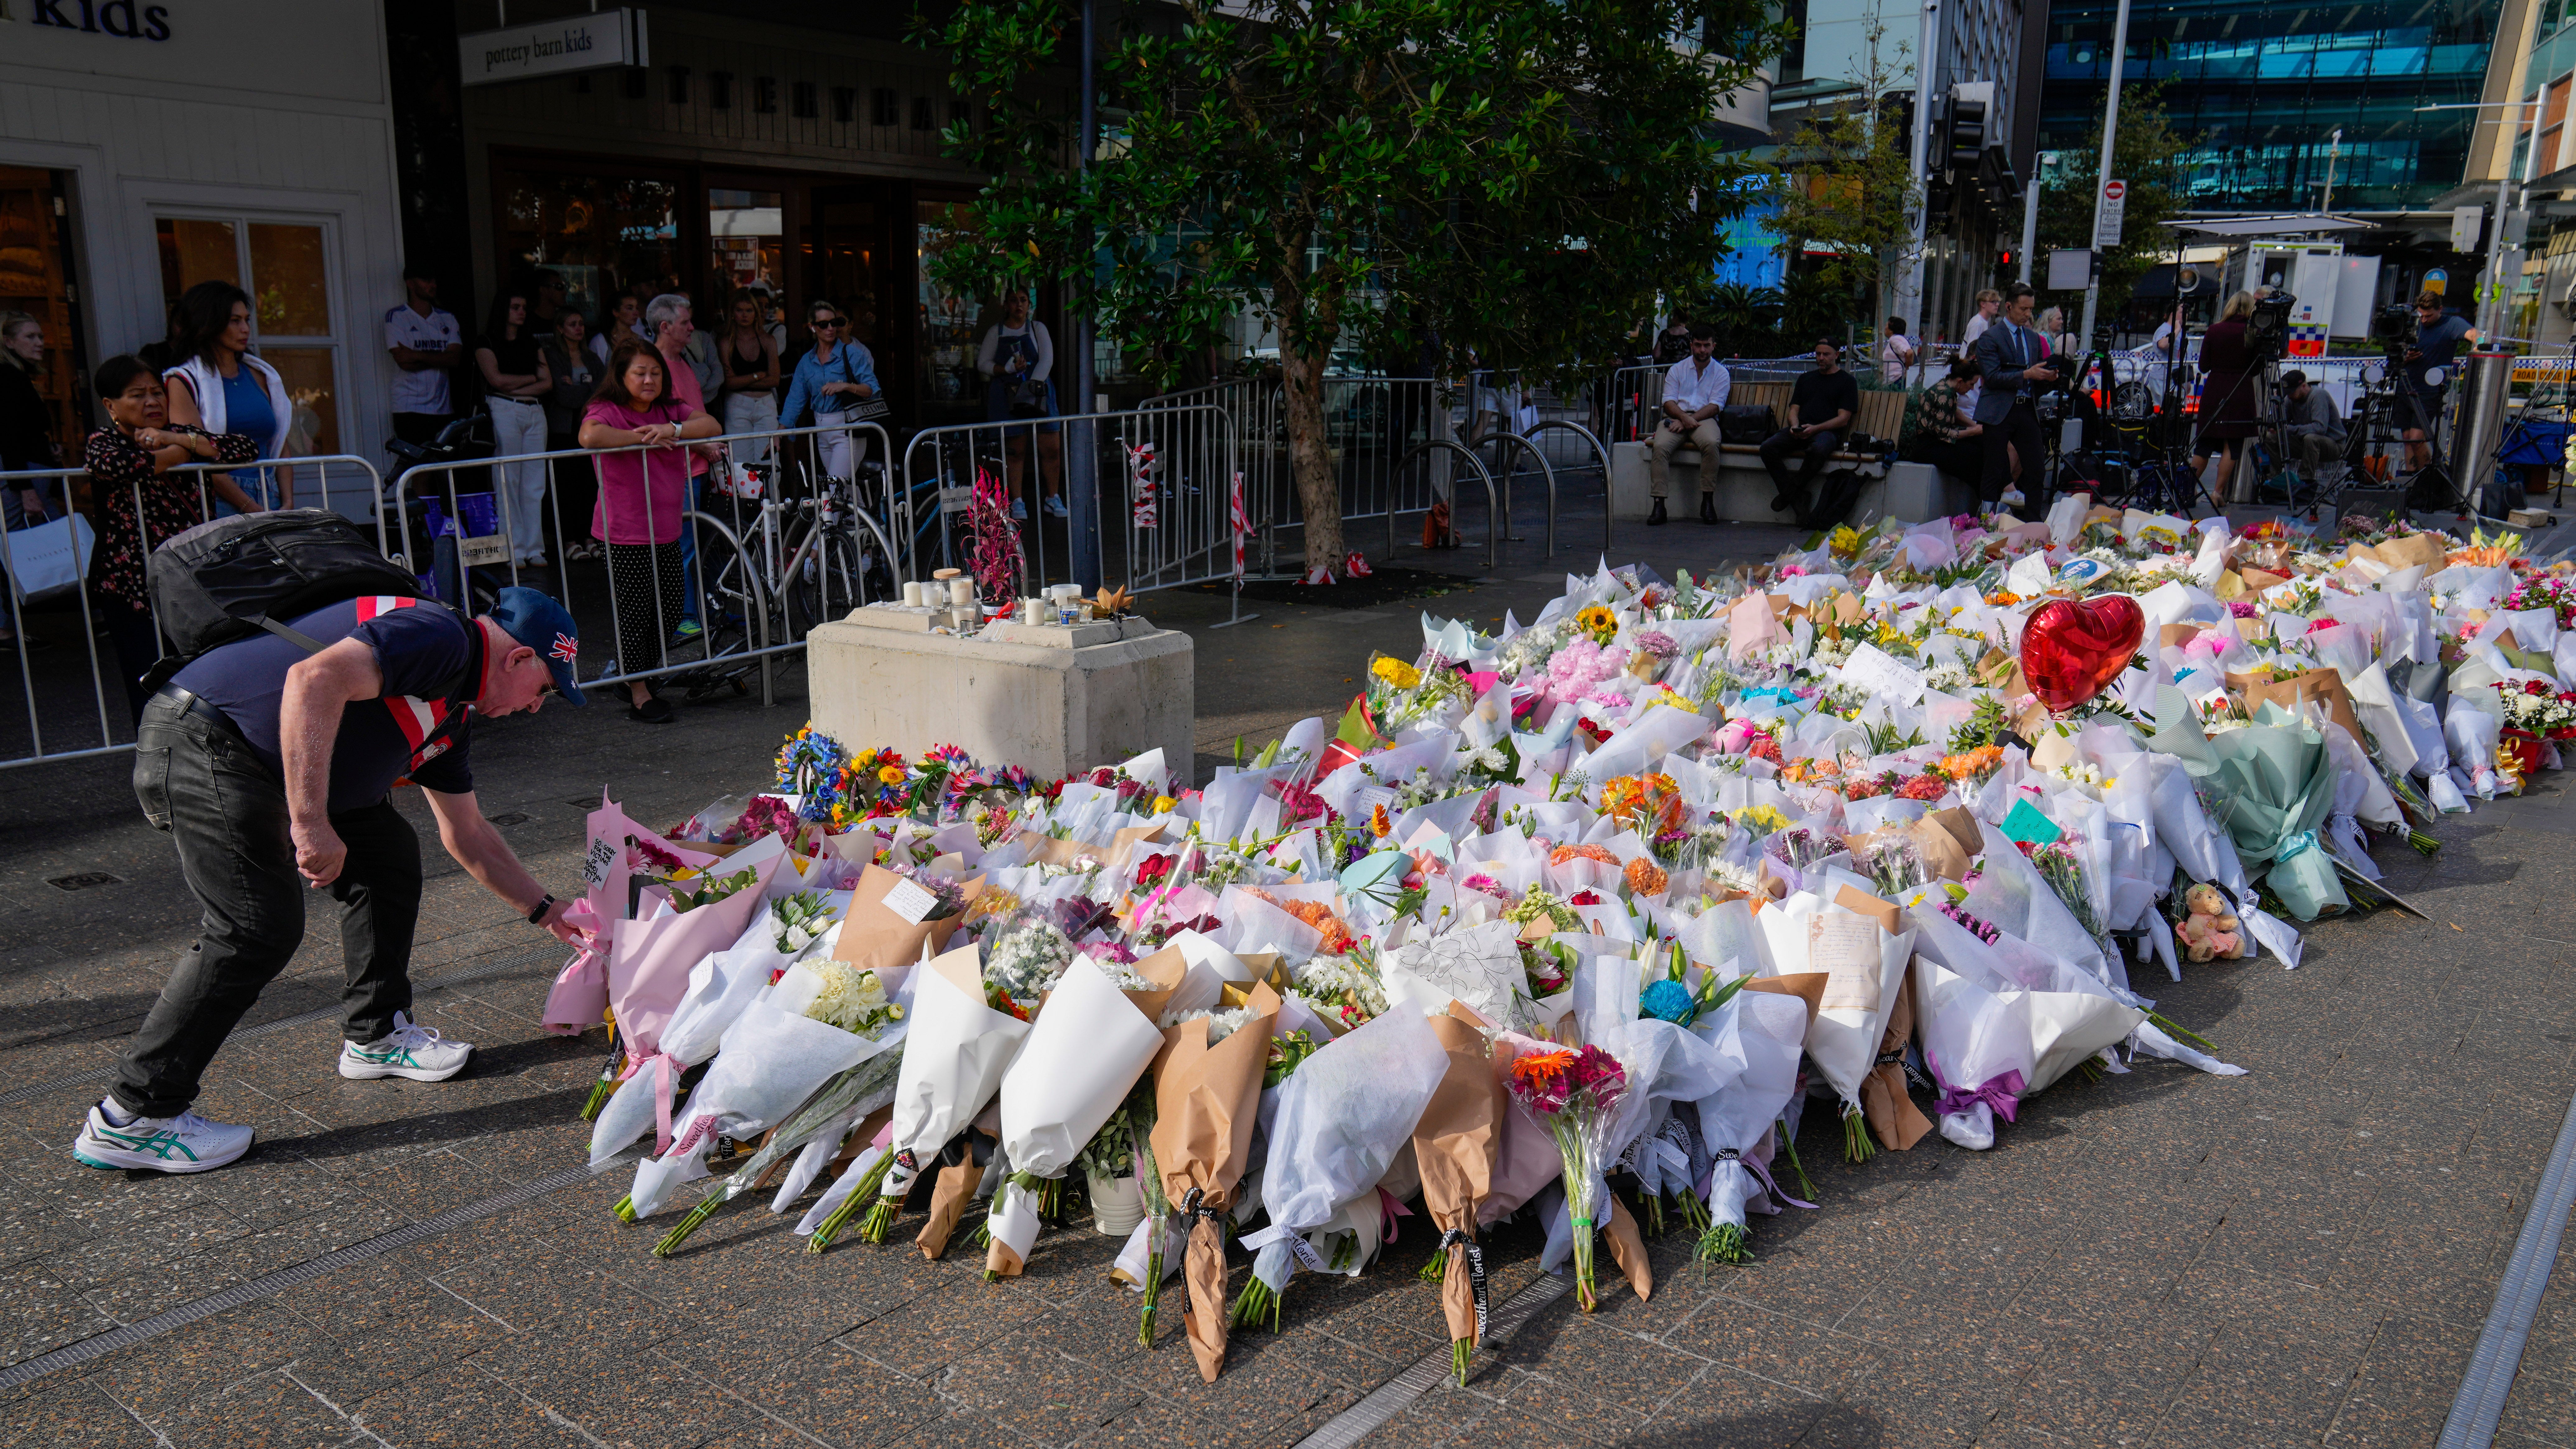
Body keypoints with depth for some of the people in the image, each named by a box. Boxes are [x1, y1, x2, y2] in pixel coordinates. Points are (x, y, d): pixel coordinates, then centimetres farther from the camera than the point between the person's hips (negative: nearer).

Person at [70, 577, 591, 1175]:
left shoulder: (452, 712, 17)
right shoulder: (440, 638, -15)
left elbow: (466, 833, 28)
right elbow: (314, 679, -32)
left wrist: (547, 911, 31)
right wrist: (312, 824, -34)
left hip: (258, 766, 11)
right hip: (200, 743, -11)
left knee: (388, 855, 12)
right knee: (259, 925, -14)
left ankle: (376, 1036, 24)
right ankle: (131, 1119, -4)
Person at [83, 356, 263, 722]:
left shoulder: (179, 434, 13)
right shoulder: (102, 442, 1)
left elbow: (246, 449, -1)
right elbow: (113, 465, -25)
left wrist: (179, 440, -10)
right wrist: (174, 455, -8)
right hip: (132, 587, -3)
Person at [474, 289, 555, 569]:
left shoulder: (532, 343, 19)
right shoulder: (487, 343, 5)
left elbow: (548, 383, 8)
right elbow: (497, 379, -9)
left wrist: (516, 388, -6)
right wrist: (532, 378, 3)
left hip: (535, 412, 5)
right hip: (504, 412, -4)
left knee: (535, 483, 1)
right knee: (508, 481, -6)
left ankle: (534, 548, 3)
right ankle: (514, 550, -5)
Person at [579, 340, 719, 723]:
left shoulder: (670, 410, 10)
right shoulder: (606, 411, -8)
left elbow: (711, 425, -3)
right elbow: (590, 436, -29)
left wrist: (673, 430, -19)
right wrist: (643, 438, -21)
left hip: (667, 531, 6)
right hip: (625, 534, -6)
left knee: (669, 612, 11)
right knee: (633, 612, -1)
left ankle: (642, 672, 30)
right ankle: (639, 696, 7)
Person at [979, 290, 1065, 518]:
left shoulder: (1038, 328, 9)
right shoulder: (996, 332, 9)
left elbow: (1047, 359, -3)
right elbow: (983, 363, 6)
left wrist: (1034, 384, -18)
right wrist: (1007, 369, -11)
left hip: (1038, 394, 0)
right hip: (1007, 396, 0)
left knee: (1052, 448, -4)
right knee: (1015, 450, -1)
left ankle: (1053, 499, 8)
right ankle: (1017, 502, 7)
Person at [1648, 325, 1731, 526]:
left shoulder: (1721, 373, 10)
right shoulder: (1678, 369, 15)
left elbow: (1715, 406, -1)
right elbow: (1669, 401, 4)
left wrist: (1690, 420, -15)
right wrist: (1684, 417, -16)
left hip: (1704, 419, -1)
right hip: (1676, 418, 1)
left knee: (1711, 443, -36)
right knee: (1661, 446, -31)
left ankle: (1708, 501, -27)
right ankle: (1659, 504, -33)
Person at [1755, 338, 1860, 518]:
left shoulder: (1847, 381, 12)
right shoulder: (1806, 379, 28)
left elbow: (1843, 419, 1)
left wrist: (1815, 428, -16)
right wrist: (1795, 426, -5)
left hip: (1828, 432, -5)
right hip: (1800, 431, 5)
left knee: (1819, 449, -41)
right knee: (1768, 447, -25)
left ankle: (1790, 493, -21)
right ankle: (1795, 496, -21)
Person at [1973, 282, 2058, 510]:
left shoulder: (2034, 338, 17)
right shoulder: (1989, 337, -4)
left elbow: (2037, 377, 20)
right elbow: (1991, 377, -13)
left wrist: (2048, 377, -3)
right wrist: (2027, 374, -20)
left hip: (2027, 409, 6)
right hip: (1999, 412, -6)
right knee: (1995, 472, -2)